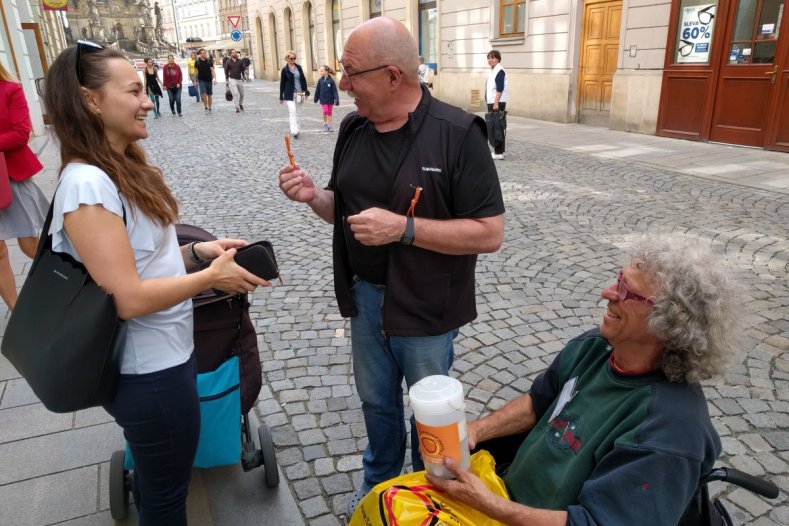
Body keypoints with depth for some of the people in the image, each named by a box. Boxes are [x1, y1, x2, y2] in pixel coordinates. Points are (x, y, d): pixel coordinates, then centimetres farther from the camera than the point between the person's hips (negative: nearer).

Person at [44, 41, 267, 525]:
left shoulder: (125, 168, 6)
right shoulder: (87, 184, -24)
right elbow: (127, 297, -27)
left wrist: (197, 251, -1)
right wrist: (212, 276, -18)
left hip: (165, 354, 9)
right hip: (148, 372, -9)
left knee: (158, 484, 30)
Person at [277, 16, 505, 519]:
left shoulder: (457, 133, -19)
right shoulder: (353, 128, 1)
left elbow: (489, 233, -20)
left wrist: (404, 227, -27)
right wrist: (314, 195, -10)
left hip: (425, 307, -5)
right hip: (365, 297, 5)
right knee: (376, 401, 23)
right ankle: (379, 481, 49)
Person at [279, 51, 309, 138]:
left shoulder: (299, 67, 7)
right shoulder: (285, 70, -4)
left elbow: (303, 79, 12)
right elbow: (282, 83, -1)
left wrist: (306, 91, 6)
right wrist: (281, 97, -2)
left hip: (298, 93, 4)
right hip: (289, 94, -4)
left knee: (295, 112, 11)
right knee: (293, 112, -13)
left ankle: (294, 130, 21)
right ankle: (294, 131, -17)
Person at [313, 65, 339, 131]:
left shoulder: (331, 80, -10)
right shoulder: (320, 80, -3)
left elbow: (335, 91, -9)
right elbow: (317, 90, 5)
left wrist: (336, 100, -13)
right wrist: (316, 98, 11)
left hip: (330, 99, -1)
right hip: (323, 99, 1)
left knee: (329, 113, 9)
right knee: (325, 111, -10)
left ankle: (329, 126, 20)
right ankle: (325, 123, 11)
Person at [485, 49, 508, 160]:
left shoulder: (499, 71, -12)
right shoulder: (492, 71, 17)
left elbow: (500, 89, -20)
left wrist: (496, 103, -25)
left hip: (497, 103, -10)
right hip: (492, 103, 10)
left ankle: (499, 152, -8)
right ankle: (498, 150, 18)